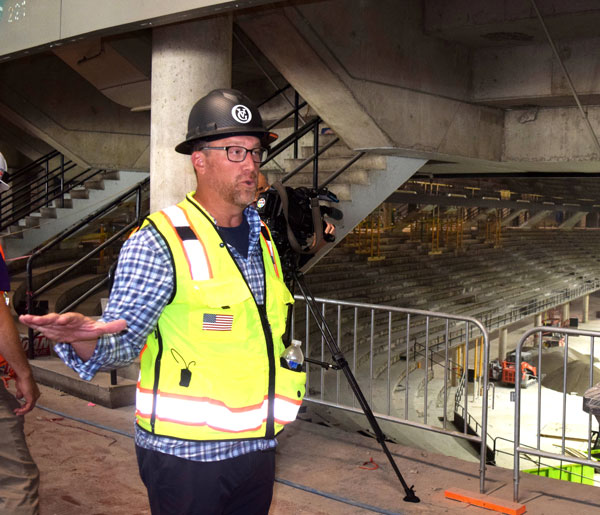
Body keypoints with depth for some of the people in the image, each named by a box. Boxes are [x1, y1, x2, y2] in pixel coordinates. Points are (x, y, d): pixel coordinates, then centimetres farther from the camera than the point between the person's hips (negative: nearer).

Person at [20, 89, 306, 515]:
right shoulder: (158, 243, -14)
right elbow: (122, 342, -19)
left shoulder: (263, 237, 8)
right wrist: (85, 340, -38)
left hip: (257, 445, 7)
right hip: (187, 456, -6)